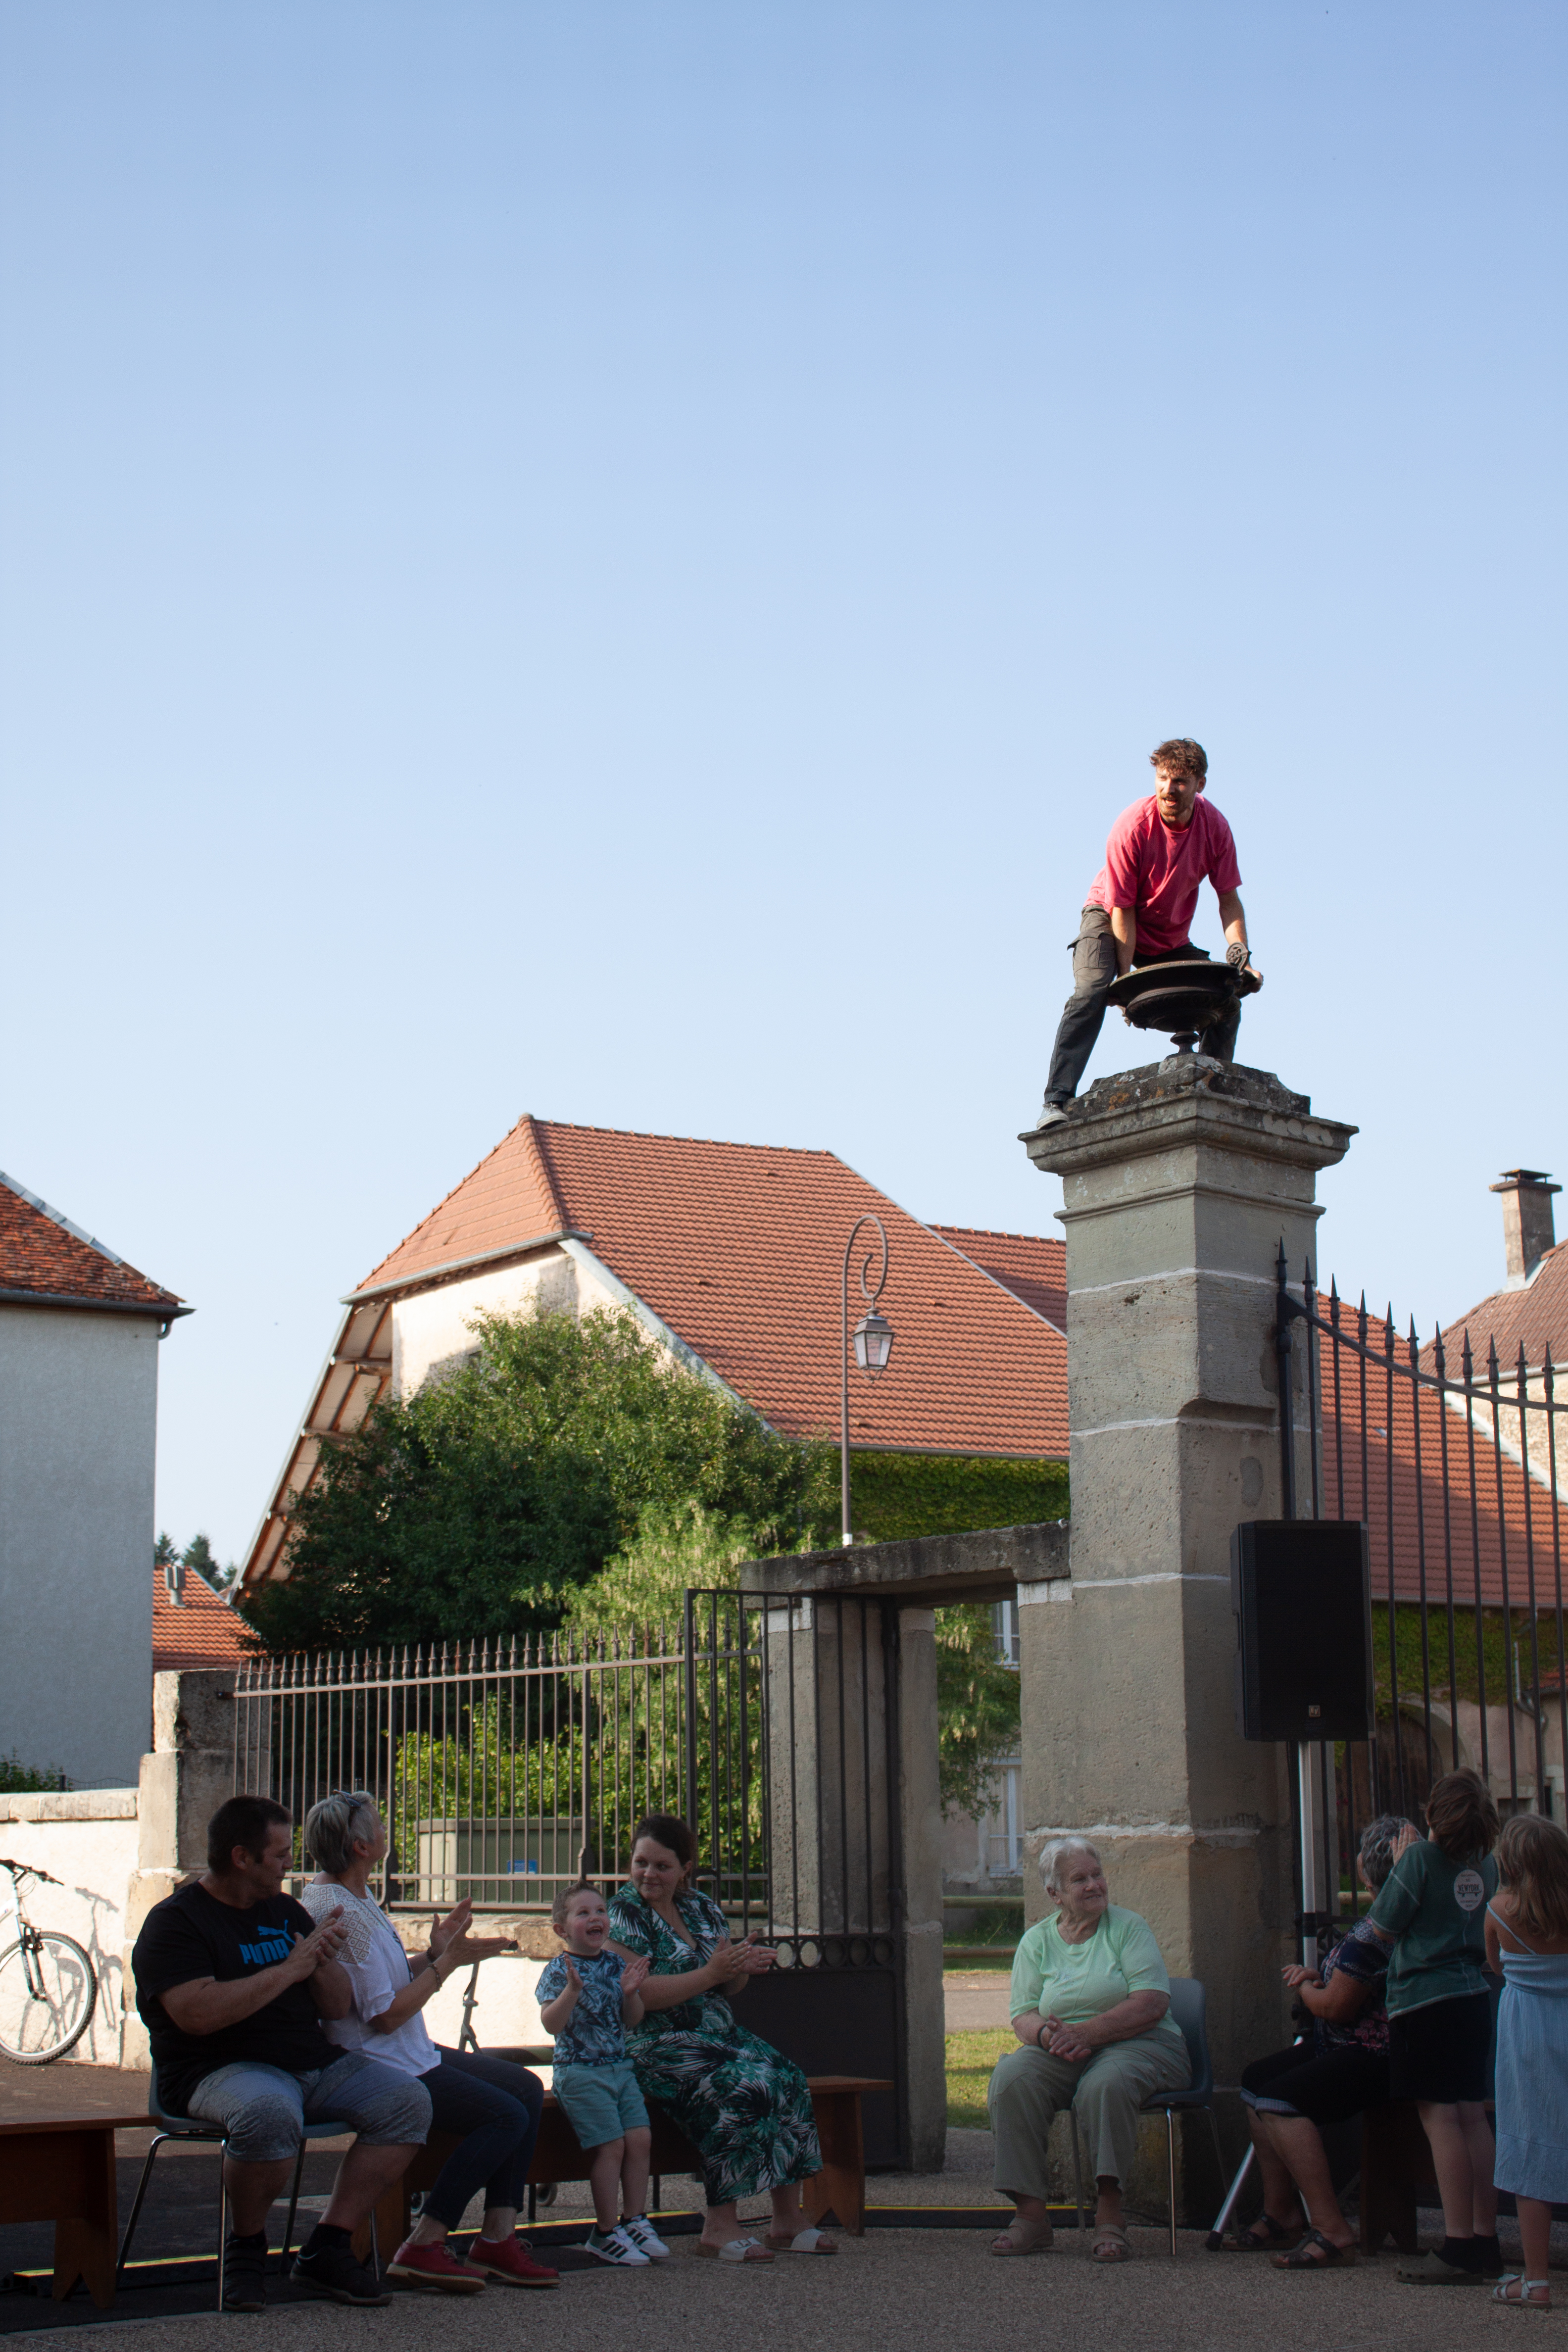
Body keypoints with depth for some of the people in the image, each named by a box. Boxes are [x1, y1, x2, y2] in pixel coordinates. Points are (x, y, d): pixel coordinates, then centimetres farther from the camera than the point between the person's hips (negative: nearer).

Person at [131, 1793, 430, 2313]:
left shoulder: (285, 1911, 18)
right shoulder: (175, 1921, -4)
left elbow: (338, 2008, 18)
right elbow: (196, 2013, -22)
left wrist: (325, 1961, -4)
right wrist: (290, 1969, -17)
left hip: (315, 2065, 7)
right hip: (221, 2071, -7)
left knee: (407, 2101, -14)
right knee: (269, 2115, -39)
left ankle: (326, 2247, -12)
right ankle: (246, 2247, -13)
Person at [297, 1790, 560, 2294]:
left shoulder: (359, 1898, 13)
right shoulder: (340, 1911, -21)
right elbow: (385, 2015, -22)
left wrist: (434, 1952, 4)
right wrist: (448, 1961, -15)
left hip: (411, 2054, 11)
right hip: (378, 2066, -11)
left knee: (527, 2087, 4)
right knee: (507, 2115, -17)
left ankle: (497, 2239, 2)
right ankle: (422, 2248, -13)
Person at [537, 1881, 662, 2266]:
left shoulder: (616, 1964, 10)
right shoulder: (559, 1970, -7)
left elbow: (633, 2020, 12)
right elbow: (551, 2023, -18)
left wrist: (630, 1992, -7)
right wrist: (573, 1989, -30)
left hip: (620, 2067, 6)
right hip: (580, 2071, -6)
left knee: (640, 2139, -2)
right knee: (611, 2144, -12)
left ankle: (636, 2221, 11)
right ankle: (605, 2232, 0)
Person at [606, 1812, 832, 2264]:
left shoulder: (702, 1909, 14)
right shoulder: (625, 1914, -5)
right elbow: (636, 1994, -18)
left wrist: (744, 1968, -4)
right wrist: (710, 1973, -19)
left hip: (721, 2035, 7)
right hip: (657, 2046, -7)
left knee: (787, 2080, -18)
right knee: (743, 2090, -30)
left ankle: (788, 2219, -12)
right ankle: (719, 2227, -23)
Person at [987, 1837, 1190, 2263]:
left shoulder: (1128, 1927, 3)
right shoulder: (1037, 1941, 12)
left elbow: (1151, 2004, -10)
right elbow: (1023, 2017, 3)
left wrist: (1086, 2033, -22)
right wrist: (1047, 2033, -22)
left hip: (1138, 2044, -3)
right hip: (1061, 2053, 3)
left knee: (1105, 2084, -37)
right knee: (1011, 2078, -27)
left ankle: (1110, 2216, -29)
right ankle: (1031, 2212, -23)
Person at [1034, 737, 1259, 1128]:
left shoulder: (1214, 826, -16)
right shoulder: (1133, 825, -28)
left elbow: (1229, 899, -7)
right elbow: (1122, 909, -23)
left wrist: (1240, 952, -21)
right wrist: (1127, 978, -26)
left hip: (1172, 937, 5)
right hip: (1109, 918, -5)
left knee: (1227, 1003, -4)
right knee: (1092, 990, -30)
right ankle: (1056, 1101, -34)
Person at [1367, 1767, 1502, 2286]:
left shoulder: (1421, 1856, -12)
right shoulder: (1485, 1863, 7)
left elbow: (1383, 1928, -6)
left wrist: (1397, 1865, 6)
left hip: (1425, 1999, -7)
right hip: (1475, 1996, 7)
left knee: (1441, 2118, -7)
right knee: (1472, 2116, 9)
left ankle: (1458, 2247, -10)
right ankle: (1485, 2241, 11)